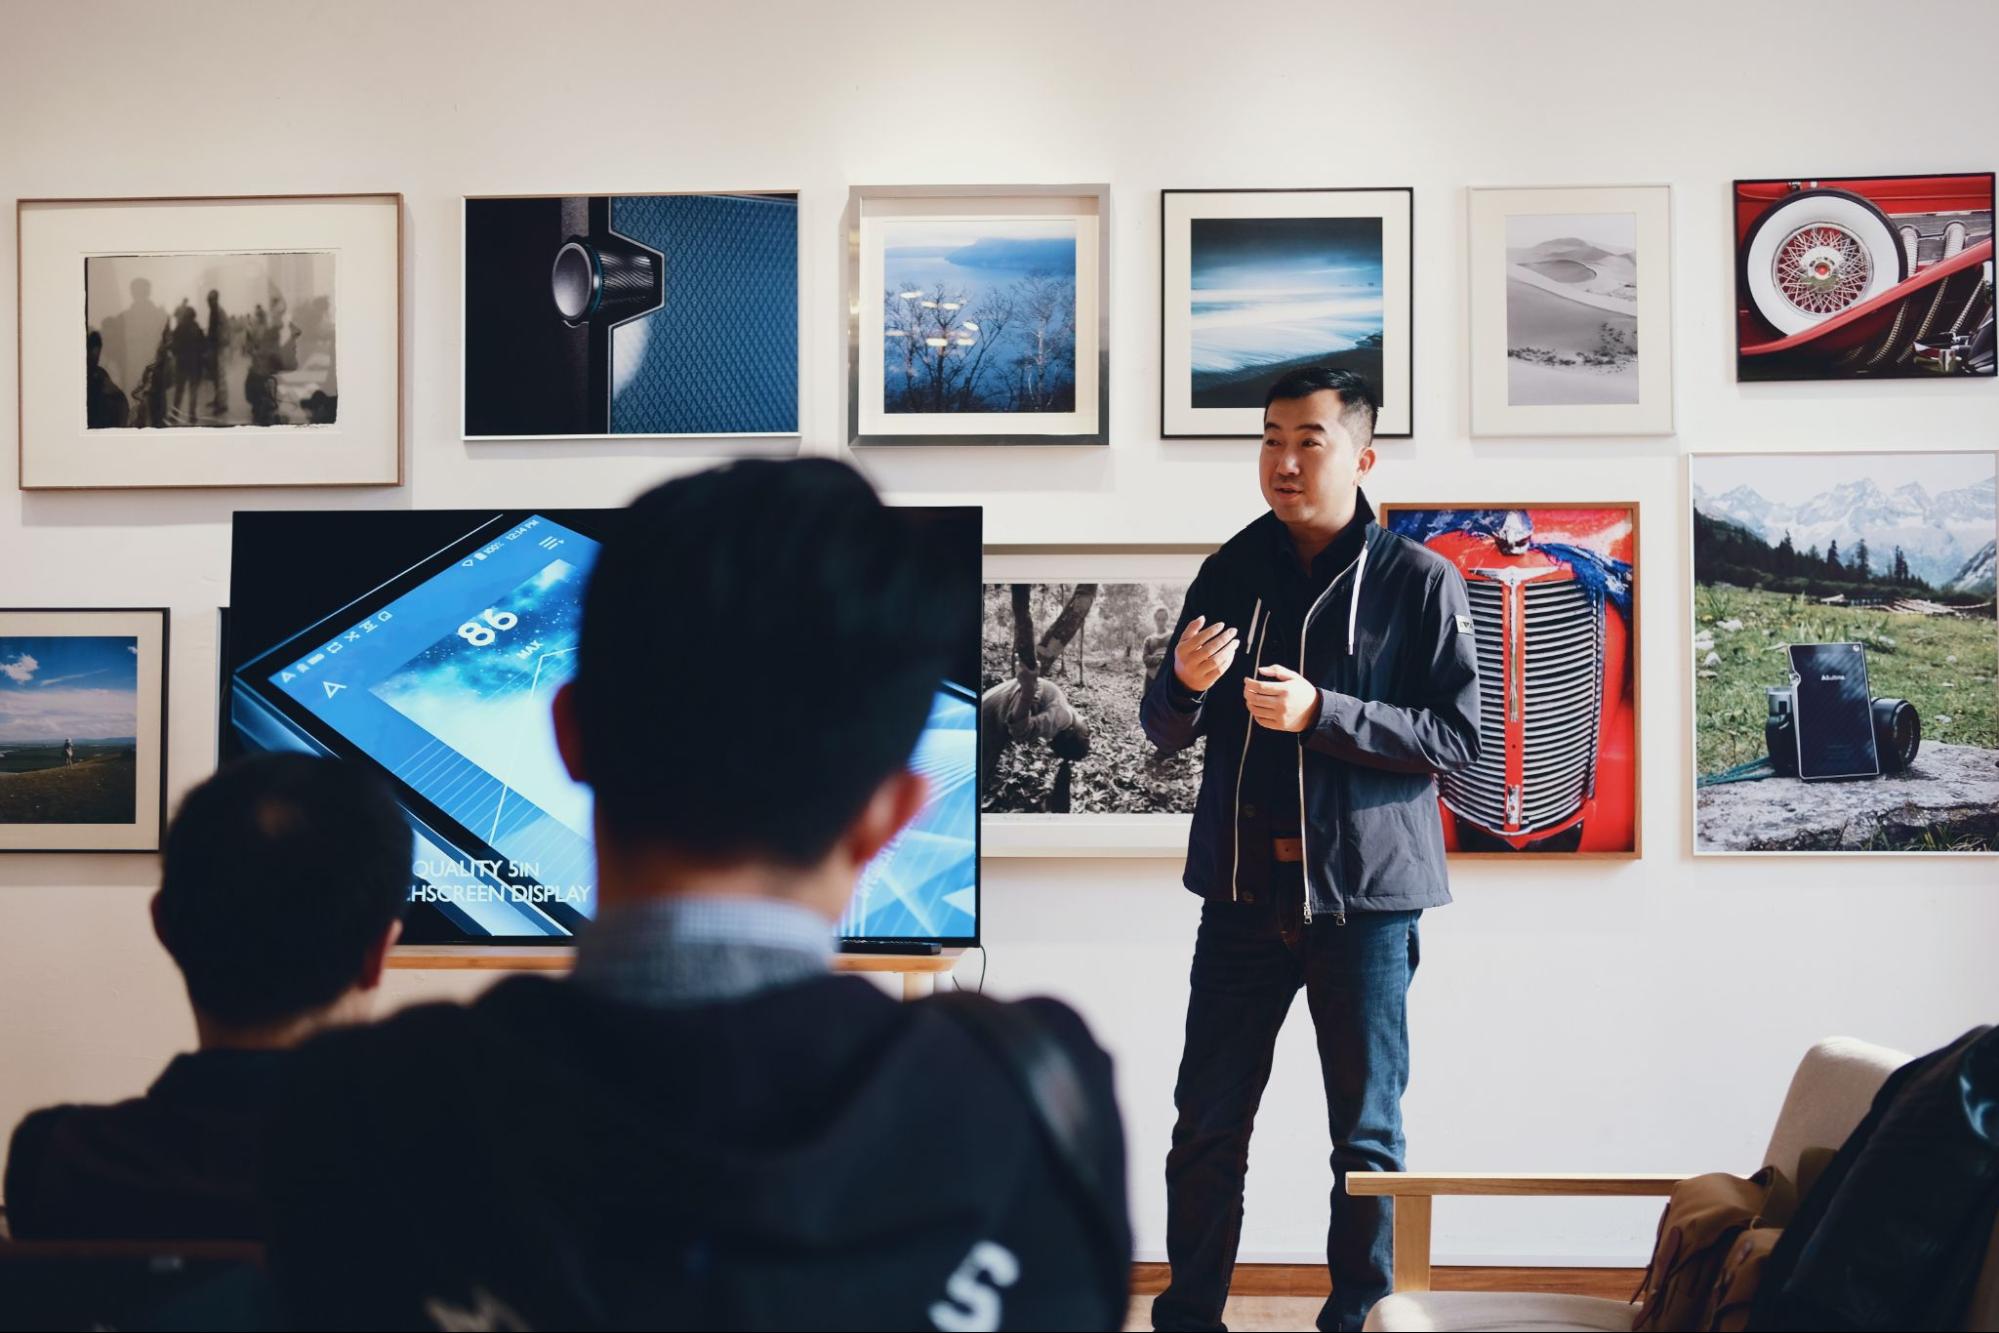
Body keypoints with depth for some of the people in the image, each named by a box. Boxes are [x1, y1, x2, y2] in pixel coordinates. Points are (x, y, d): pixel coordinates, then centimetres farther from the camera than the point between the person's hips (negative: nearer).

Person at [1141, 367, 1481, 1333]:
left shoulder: (1418, 581, -2)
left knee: (1367, 1136, 8)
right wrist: (1187, 683, -13)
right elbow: (1163, 730, 11)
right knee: (1206, 1126, 7)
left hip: (1365, 897, -3)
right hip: (1243, 891, 3)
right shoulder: (1231, 573, 8)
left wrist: (1321, 712, -19)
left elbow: (1457, 737, -8)